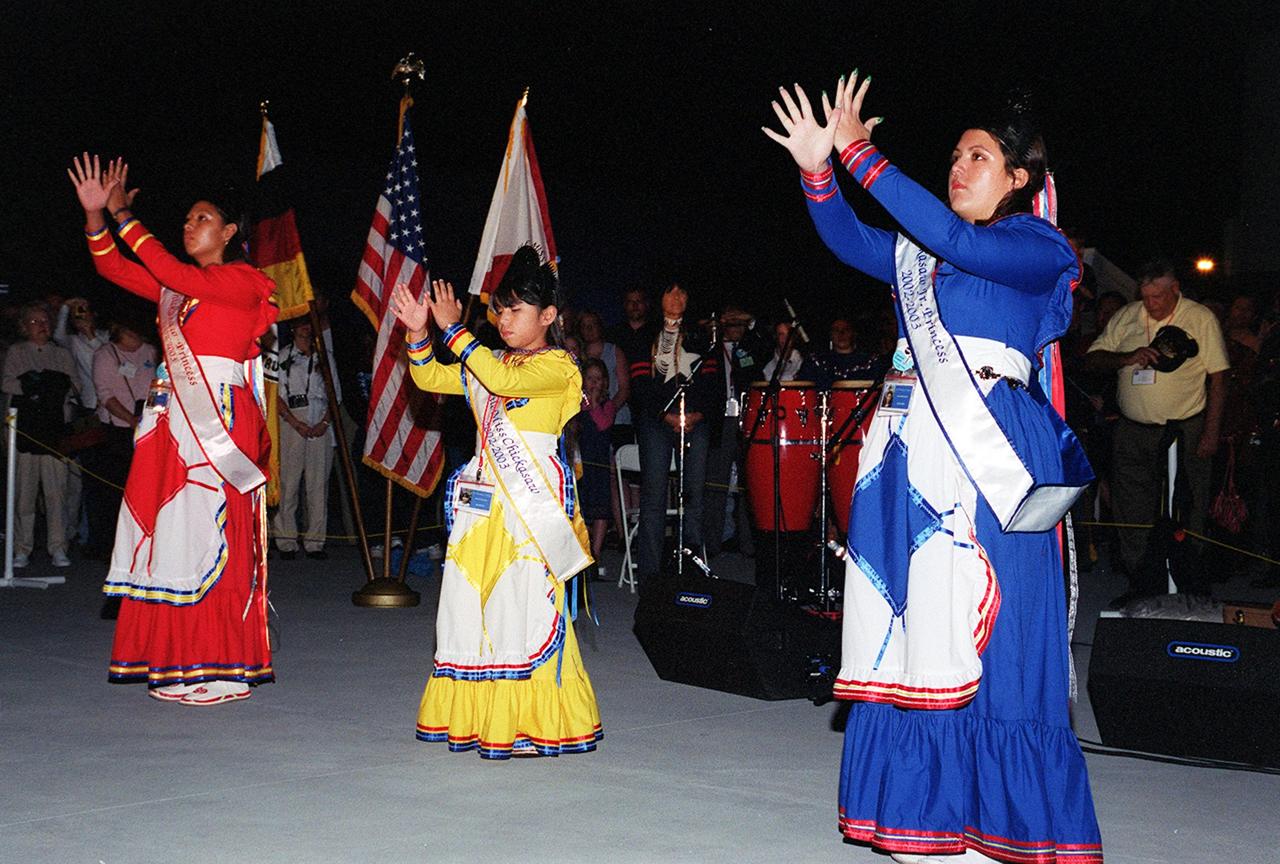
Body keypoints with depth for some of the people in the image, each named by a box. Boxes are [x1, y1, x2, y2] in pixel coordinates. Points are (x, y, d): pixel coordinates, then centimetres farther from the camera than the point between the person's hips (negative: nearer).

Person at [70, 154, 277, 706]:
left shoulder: (242, 281, -2)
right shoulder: (175, 285, 19)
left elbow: (174, 275, -15)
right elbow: (114, 268, 13)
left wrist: (124, 216, -11)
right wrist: (94, 214, 0)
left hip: (220, 417, -7)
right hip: (173, 418, 7)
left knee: (210, 535, -8)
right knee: (167, 532, 4)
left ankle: (220, 667, -3)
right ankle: (173, 662, 9)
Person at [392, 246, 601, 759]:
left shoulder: (556, 366, -5)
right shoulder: (487, 364, 19)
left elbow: (503, 381, -22)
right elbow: (430, 378, 18)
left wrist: (453, 328, -19)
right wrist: (418, 333, 1)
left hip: (531, 502, -8)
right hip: (484, 500, 8)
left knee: (527, 604, -10)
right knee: (470, 599, 7)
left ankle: (531, 725, -2)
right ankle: (474, 718, 17)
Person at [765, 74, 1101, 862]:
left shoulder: (1040, 250, 0)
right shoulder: (923, 253, 20)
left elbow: (956, 241, -17)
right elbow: (850, 241, 9)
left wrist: (860, 155, -18)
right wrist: (817, 169, -7)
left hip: (984, 454, -6)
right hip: (909, 453, 6)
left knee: (981, 640, -7)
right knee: (909, 638, 5)